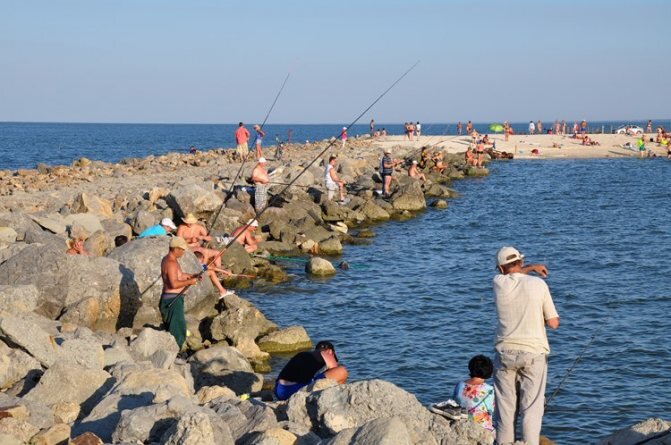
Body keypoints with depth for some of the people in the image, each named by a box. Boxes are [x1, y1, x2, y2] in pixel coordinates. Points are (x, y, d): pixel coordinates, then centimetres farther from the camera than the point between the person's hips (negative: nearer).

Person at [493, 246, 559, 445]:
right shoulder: (538, 284, -5)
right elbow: (553, 323, -1)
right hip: (533, 354, -2)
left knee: (505, 407, 8)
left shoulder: (499, 283, 0)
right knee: (531, 408, -2)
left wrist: (531, 267, 37)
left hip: (505, 352, 2)